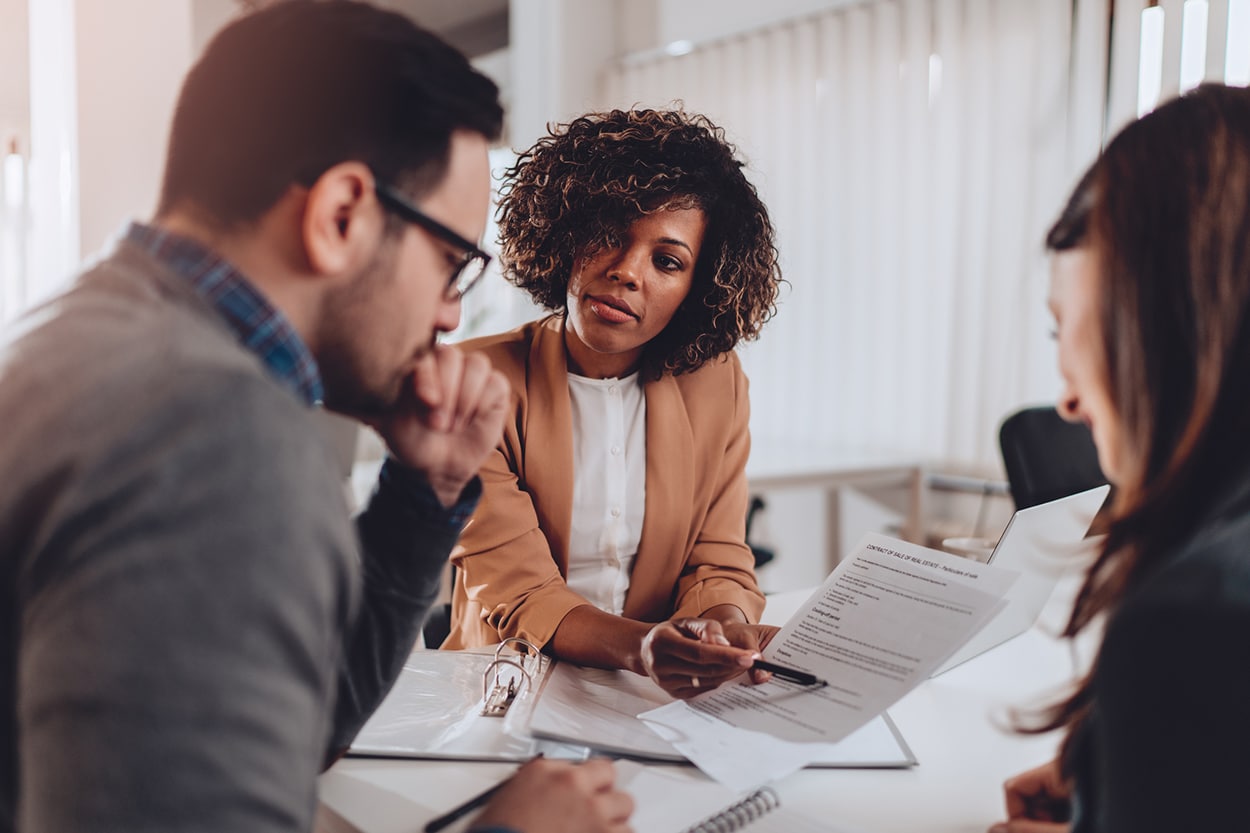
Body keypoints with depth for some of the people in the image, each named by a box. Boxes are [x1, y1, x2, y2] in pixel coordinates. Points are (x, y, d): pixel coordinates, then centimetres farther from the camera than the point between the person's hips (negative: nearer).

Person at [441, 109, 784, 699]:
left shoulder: (715, 384, 3)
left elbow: (719, 565, 3)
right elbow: (517, 597, -13)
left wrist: (725, 626, -20)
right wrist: (638, 646, -32)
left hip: (663, 696, 4)